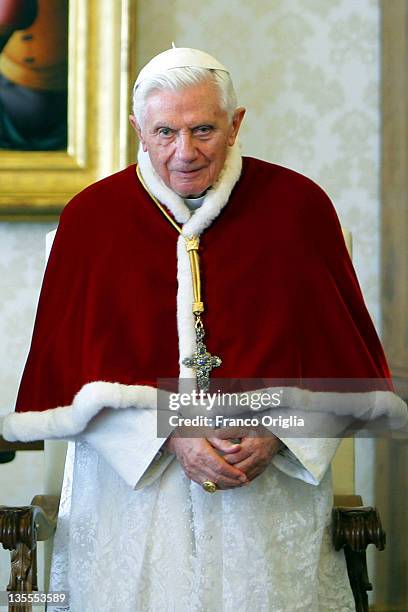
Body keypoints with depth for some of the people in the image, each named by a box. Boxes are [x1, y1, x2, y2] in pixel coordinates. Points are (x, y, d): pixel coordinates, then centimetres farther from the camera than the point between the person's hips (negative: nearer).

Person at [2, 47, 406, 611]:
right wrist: (171, 435, -14)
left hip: (272, 488, 0)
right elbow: (69, 369, -2)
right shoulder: (91, 216, -2)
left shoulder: (298, 206, -2)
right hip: (133, 488, 0)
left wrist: (276, 434, -12)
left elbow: (343, 356, 3)